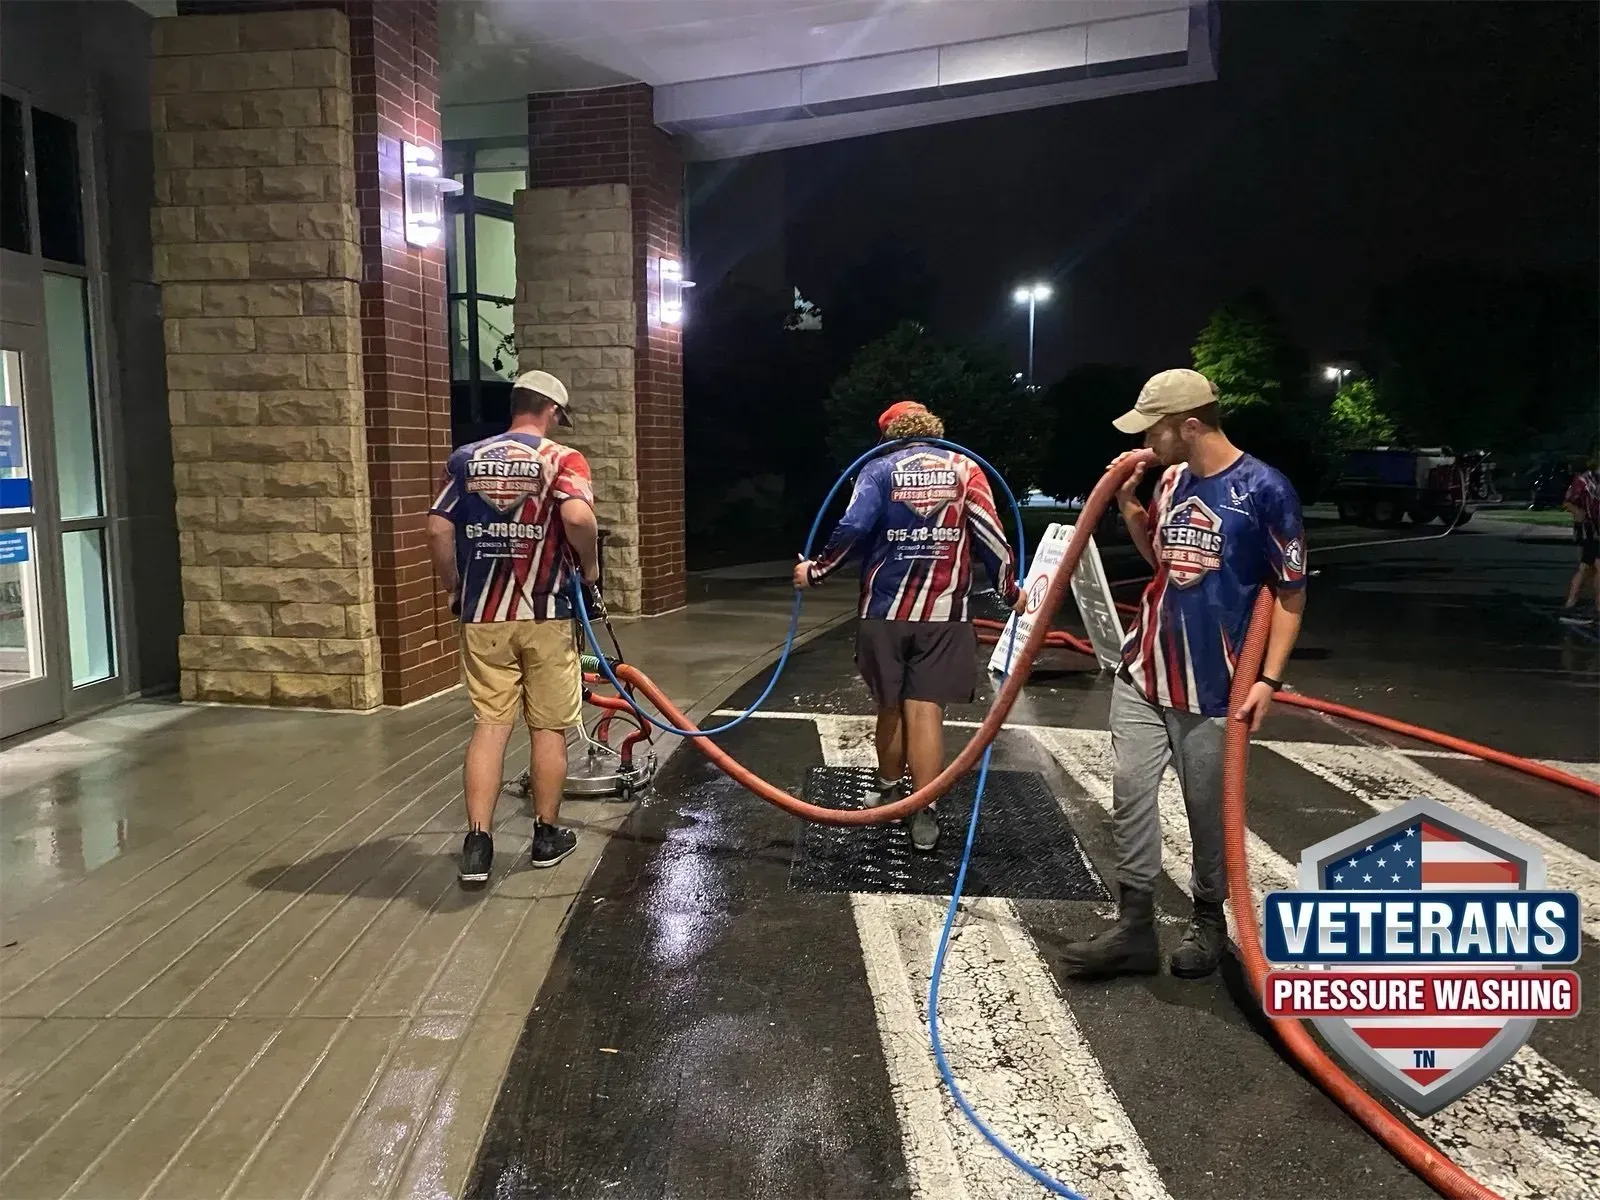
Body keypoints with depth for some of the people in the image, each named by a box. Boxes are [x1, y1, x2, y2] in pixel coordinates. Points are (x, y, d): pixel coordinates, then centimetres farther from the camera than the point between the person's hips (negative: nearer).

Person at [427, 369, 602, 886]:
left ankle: (477, 842, 1)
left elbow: (437, 530, 0)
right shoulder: (562, 459, -5)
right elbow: (578, 517, -25)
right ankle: (546, 836, 20)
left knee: (490, 724, 8)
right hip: (545, 615, -3)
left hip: (482, 615, 3)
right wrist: (590, 568, -8)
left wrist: (455, 590, 12)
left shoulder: (466, 459, 6)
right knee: (548, 727, 10)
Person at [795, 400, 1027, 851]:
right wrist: (1010, 590, 9)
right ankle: (924, 815, -3)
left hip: (885, 610, 0)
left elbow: (853, 527, -13)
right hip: (944, 613, 0)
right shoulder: (964, 468, 4)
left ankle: (887, 788, 34)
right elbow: (989, 533, -2)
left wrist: (815, 571, -2)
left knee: (890, 705, 15)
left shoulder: (879, 468, 1)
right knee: (926, 709, -1)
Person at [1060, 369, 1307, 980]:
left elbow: (1291, 592, -8)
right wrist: (1129, 509, 5)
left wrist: (1269, 678, -13)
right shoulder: (1171, 481, 6)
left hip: (1214, 684, -6)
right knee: (1130, 791, 3)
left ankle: (1208, 922, 28)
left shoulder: (1263, 489, -12)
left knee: (1209, 808, 8)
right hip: (1141, 672, 6)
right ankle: (1134, 926, 11)